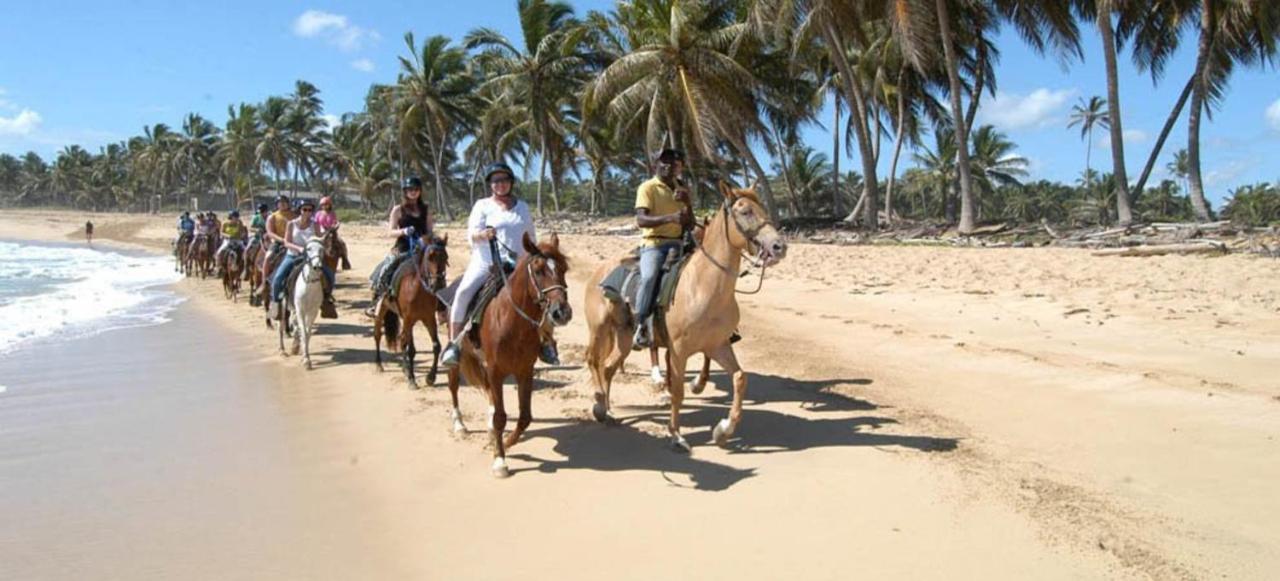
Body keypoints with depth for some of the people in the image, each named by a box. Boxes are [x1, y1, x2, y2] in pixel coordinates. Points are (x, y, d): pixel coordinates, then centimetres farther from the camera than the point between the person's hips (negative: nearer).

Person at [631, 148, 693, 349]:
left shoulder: (682, 191, 18)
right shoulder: (647, 188, 1)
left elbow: (690, 225, 14)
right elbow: (641, 220, -14)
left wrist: (686, 203, -4)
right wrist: (669, 218, -30)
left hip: (678, 244, 5)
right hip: (653, 244, -5)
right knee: (650, 277, -34)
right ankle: (641, 326, -25)